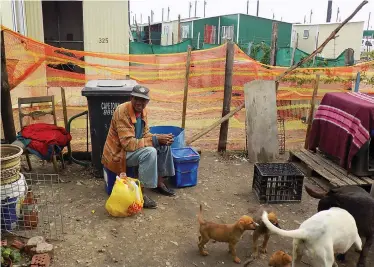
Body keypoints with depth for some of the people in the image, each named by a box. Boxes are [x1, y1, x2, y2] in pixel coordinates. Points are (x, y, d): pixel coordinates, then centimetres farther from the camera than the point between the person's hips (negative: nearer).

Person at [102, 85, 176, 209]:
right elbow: (128, 143, -30)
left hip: (134, 148, 9)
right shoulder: (122, 112, -26)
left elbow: (145, 135, 8)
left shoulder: (142, 110, 0)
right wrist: (155, 140, -28)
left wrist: (160, 138, -12)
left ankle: (159, 182, 13)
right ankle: (140, 193, -20)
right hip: (119, 153, -9)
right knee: (150, 152, -31)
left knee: (164, 145, 2)